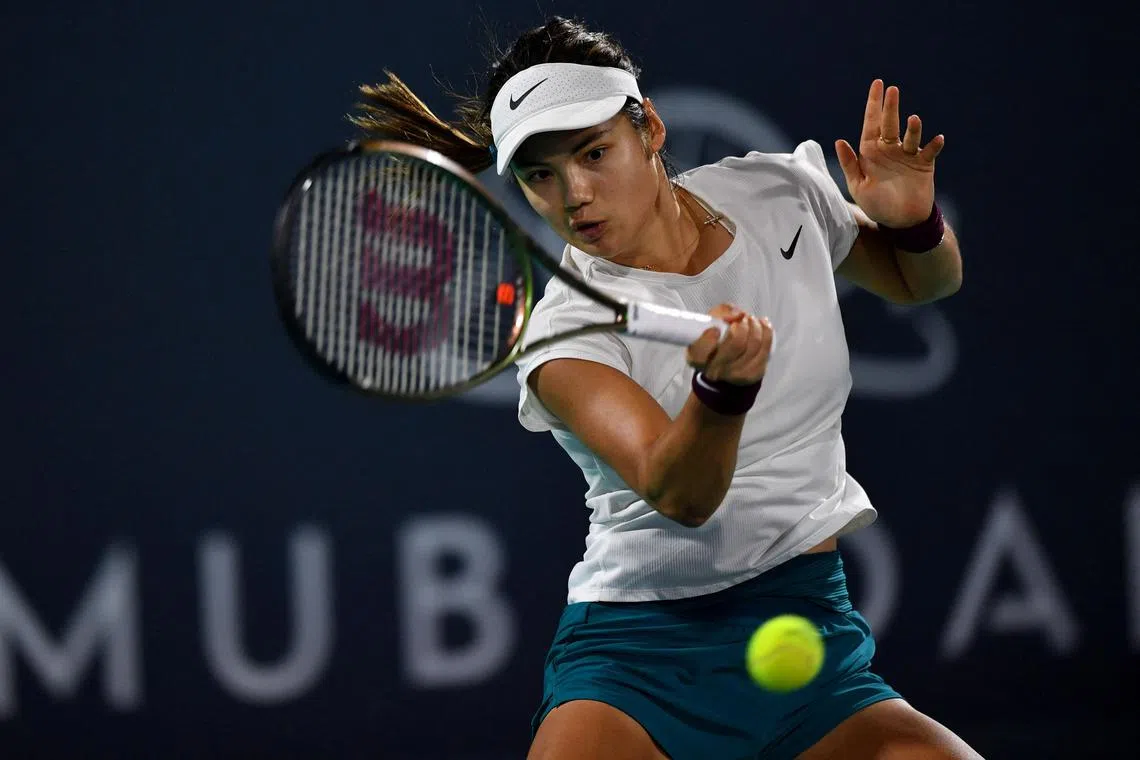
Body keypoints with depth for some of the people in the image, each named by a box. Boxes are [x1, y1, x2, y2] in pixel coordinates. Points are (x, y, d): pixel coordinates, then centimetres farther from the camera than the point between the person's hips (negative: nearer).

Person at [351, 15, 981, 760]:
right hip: (641, 650, -3)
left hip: (809, 632, 3)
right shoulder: (563, 334, -11)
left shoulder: (775, 194, 4)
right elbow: (676, 494, -26)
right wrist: (725, 388, -45)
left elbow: (923, 282, 22)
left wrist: (913, 220, -1)